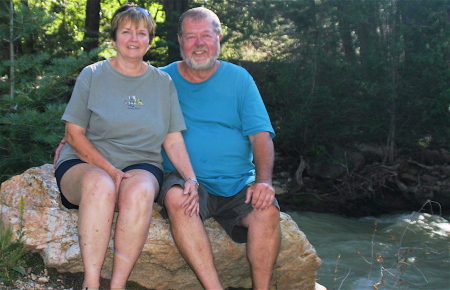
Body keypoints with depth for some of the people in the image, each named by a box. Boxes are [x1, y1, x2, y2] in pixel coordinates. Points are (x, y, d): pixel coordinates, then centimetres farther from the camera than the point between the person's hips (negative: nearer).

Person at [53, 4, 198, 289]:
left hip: (141, 164, 1)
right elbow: (74, 133, 1)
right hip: (86, 163, -1)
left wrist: (191, 178, -9)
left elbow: (173, 140, 9)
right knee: (100, 185, -37)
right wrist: (109, 170, -13)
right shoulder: (92, 75, 7)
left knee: (140, 189, -35)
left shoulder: (163, 82, 12)